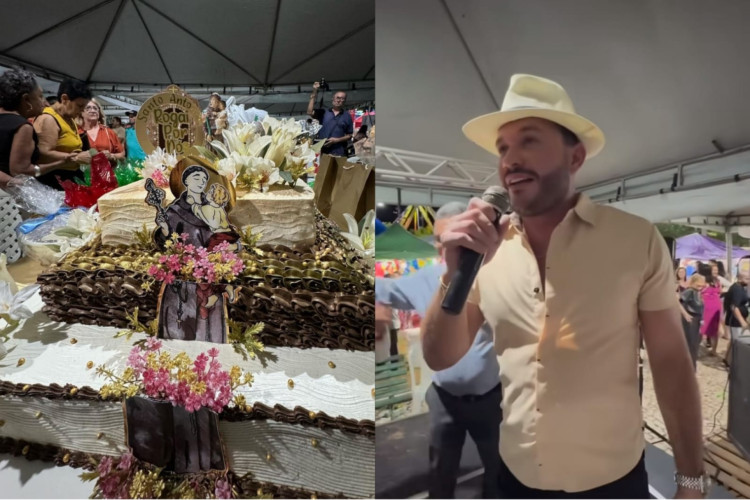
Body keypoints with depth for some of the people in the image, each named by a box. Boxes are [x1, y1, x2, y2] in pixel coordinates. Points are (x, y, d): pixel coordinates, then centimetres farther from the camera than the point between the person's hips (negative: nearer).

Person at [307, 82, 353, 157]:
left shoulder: (347, 116, 9)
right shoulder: (324, 112, 11)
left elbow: (349, 135, 7)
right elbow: (310, 112, -4)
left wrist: (337, 140, -9)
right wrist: (314, 94, -6)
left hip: (338, 153, -1)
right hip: (321, 150, 1)